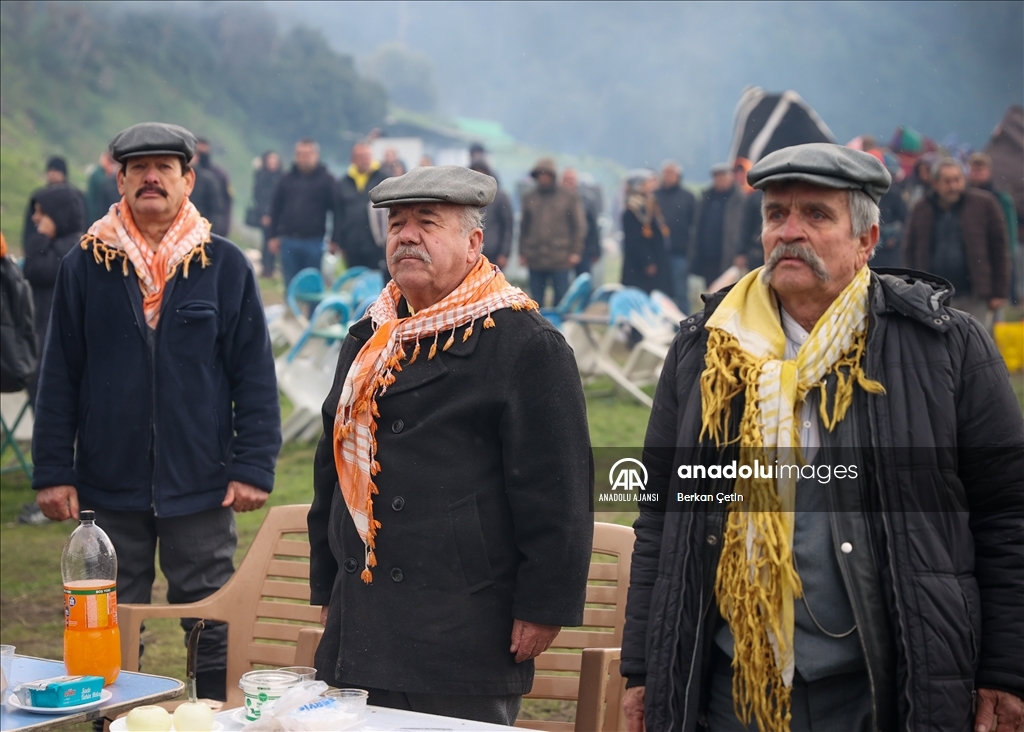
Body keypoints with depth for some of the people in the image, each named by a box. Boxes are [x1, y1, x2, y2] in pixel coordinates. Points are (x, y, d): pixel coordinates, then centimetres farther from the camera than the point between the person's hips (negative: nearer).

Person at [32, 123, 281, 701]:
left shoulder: (226, 266, 1)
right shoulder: (85, 266, 3)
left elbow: (255, 376, 0)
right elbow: (59, 377, 4)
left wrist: (253, 467, -7)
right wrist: (53, 472, -1)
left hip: (201, 489, -1)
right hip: (109, 487, 1)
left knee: (214, 631, 6)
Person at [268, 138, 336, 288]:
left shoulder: (326, 180, 0)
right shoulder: (286, 179, 10)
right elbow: (275, 209, 13)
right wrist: (273, 236, 8)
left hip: (314, 242, -3)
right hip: (288, 241, 3)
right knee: (290, 287, 8)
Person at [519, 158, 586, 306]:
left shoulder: (568, 197, 2)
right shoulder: (529, 198, 11)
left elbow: (579, 225, 2)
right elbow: (524, 227, 15)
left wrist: (575, 251, -5)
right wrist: (522, 252, 9)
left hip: (560, 259, -3)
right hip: (535, 259, 3)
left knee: (561, 298, 1)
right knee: (536, 299, 6)